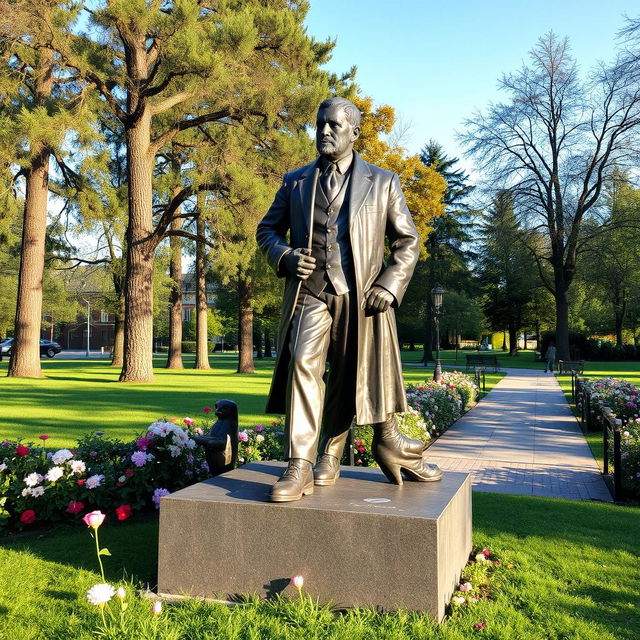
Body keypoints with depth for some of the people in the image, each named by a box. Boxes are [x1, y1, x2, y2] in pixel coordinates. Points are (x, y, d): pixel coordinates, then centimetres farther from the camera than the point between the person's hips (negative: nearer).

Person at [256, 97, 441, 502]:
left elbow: (407, 240, 9)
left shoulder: (382, 182, 10)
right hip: (310, 292, 1)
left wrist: (389, 286, -6)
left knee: (356, 378, 7)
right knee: (303, 364, -20)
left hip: (361, 297, 0)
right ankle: (300, 468, -17)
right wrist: (285, 256, -4)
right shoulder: (295, 182, 14)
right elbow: (267, 229, 19)